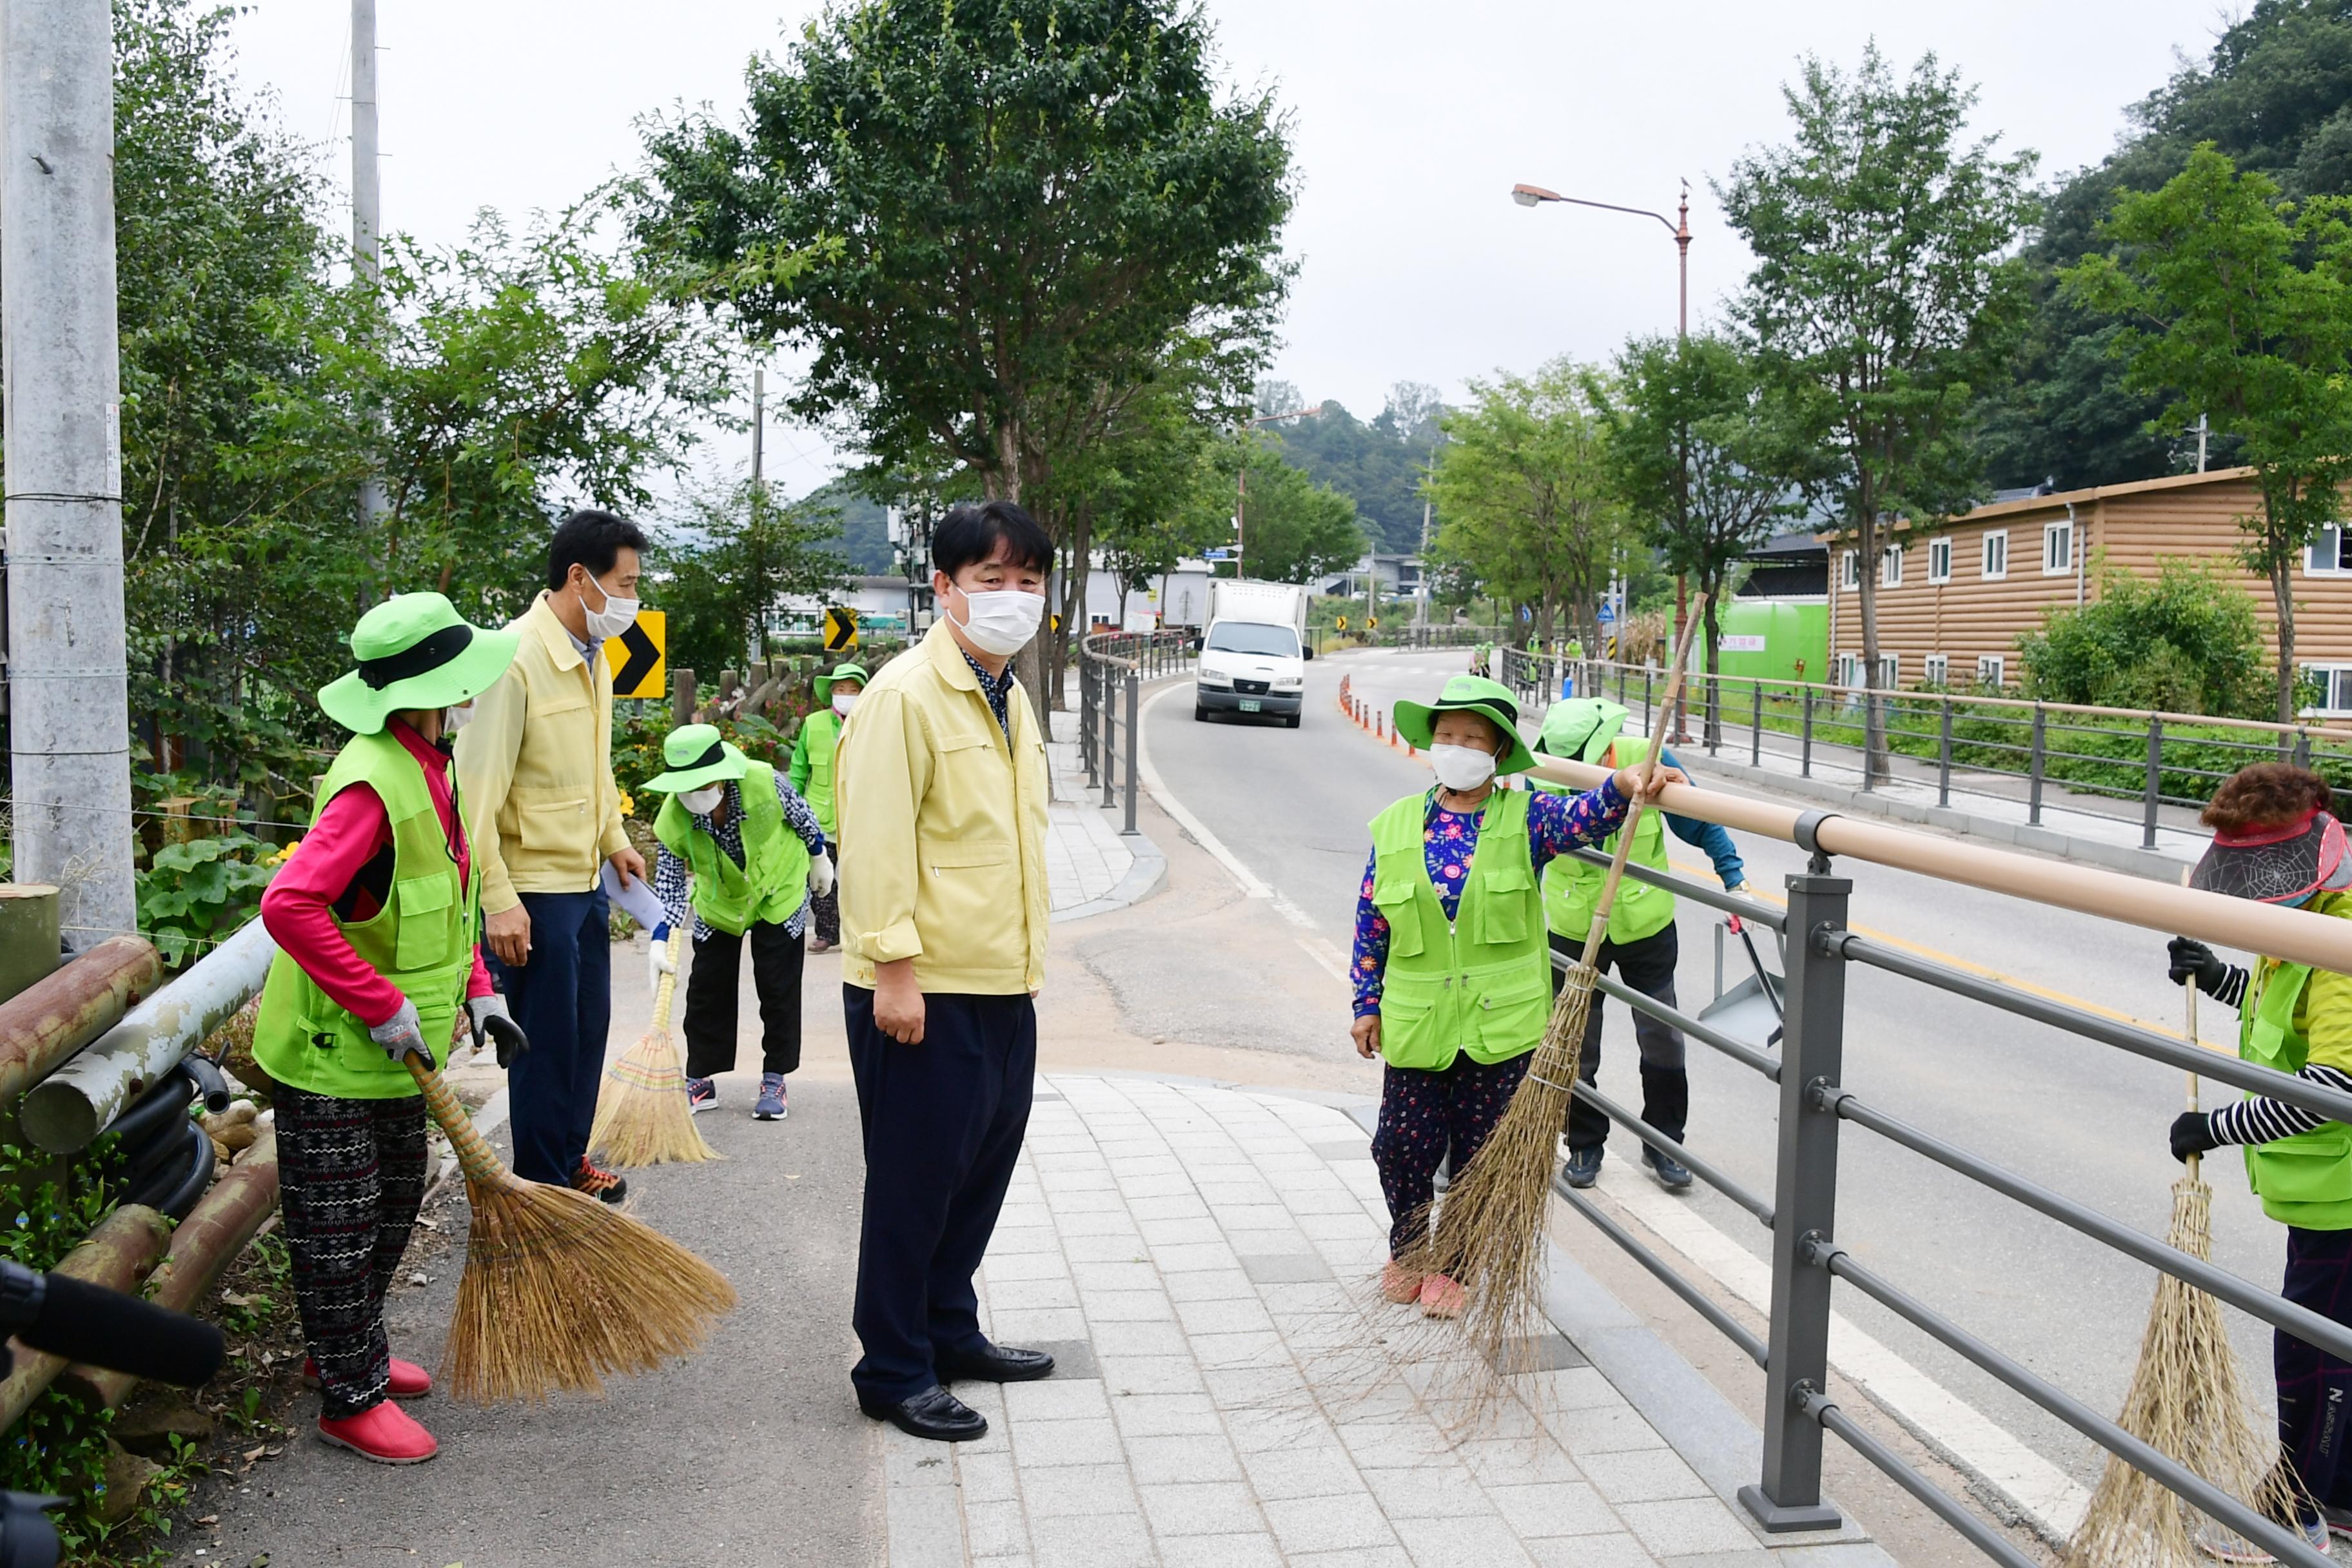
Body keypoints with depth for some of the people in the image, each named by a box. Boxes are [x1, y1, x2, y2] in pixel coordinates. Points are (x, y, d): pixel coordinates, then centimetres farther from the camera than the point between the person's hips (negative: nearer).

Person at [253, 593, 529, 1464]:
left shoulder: (428, 769, 6)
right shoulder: (372, 783, -26)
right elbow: (290, 906, -34)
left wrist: (477, 993, 10)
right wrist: (382, 1007, -28)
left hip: (393, 1048, 10)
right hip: (331, 1050, -10)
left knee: (396, 1203, 22)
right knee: (339, 1227, 4)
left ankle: (350, 1351, 40)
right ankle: (351, 1399, 17)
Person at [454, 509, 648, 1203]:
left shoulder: (593, 657, 8)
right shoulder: (516, 659, -20)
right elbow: (477, 789, -21)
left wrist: (615, 840, 20)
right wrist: (499, 901, -23)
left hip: (586, 881, 9)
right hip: (533, 887, -8)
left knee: (588, 1030, 17)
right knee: (547, 1042, 2)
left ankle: (570, 1159, 34)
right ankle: (543, 1190, 16)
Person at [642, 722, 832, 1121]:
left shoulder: (764, 783, -35)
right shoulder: (673, 819, -29)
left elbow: (802, 816, -14)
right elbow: (669, 886, -21)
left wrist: (819, 860, 1)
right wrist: (659, 942, -33)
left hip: (779, 889, -2)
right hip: (719, 900, 2)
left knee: (778, 987, 1)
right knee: (707, 987, 2)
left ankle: (774, 1080, 12)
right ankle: (700, 1081, 14)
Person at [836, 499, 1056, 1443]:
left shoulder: (1010, 697, 14)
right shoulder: (906, 694, -14)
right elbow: (875, 842, -19)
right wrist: (894, 968, -22)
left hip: (1003, 984, 9)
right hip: (926, 991, -9)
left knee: (982, 1169, 18)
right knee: (915, 1180, 2)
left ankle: (950, 1331, 34)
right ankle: (893, 1373, 15)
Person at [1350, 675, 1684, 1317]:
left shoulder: (1524, 818, -3)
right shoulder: (1395, 827, 1)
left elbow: (1587, 816, -21)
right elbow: (1370, 923, 6)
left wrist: (1624, 786, -42)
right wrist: (1368, 1004, 5)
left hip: (1501, 1025, -1)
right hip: (1416, 1024, 1)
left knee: (1481, 1155, 9)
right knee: (1401, 1147, 7)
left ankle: (1454, 1266, 28)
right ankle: (1406, 1252, 34)